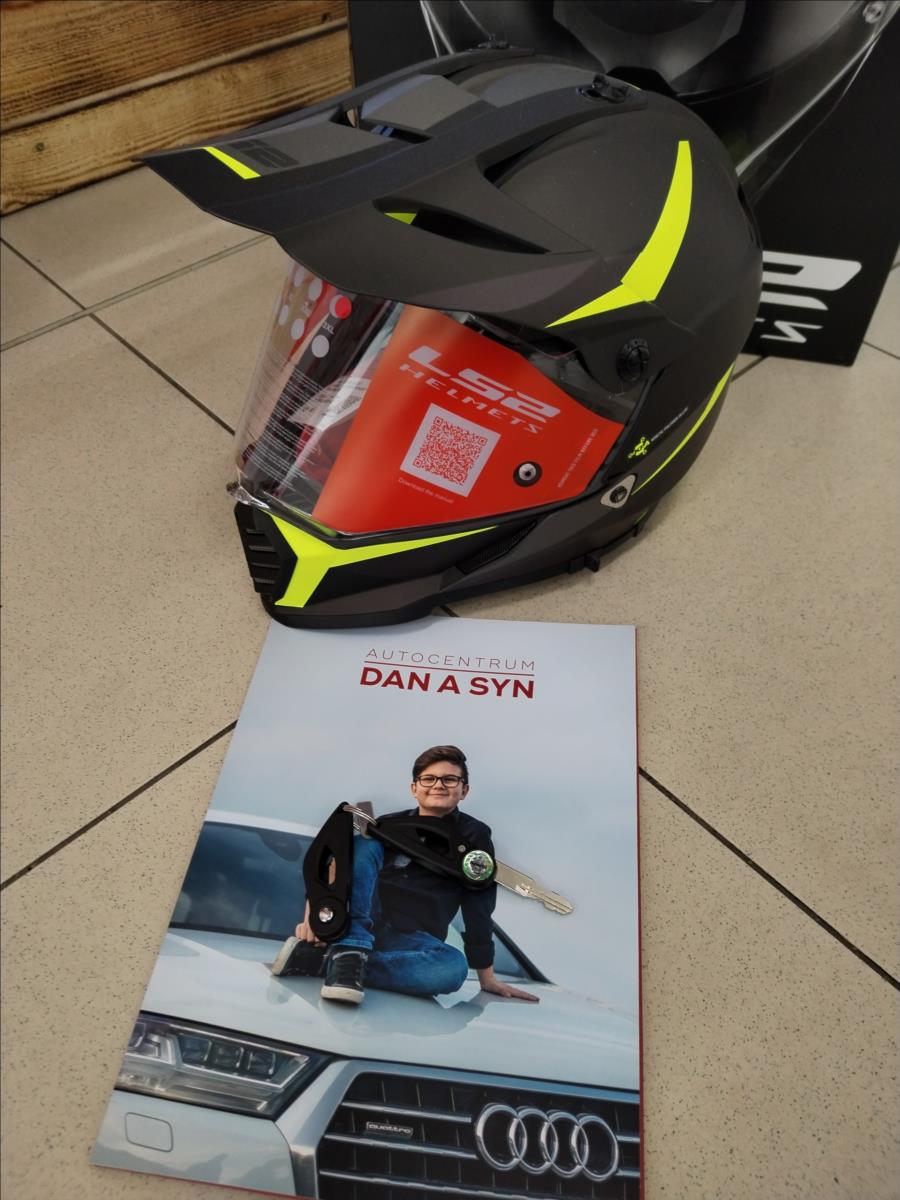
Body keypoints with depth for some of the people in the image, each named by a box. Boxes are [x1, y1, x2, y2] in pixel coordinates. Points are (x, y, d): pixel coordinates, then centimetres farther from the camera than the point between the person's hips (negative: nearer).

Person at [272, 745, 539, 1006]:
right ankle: (351, 951, -33)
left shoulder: (474, 838, 1)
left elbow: (478, 910, -2)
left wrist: (487, 978, -4)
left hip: (412, 941, 0)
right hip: (365, 923, 1)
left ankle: (325, 962, -33)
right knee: (364, 842, -20)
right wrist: (312, 916, -22)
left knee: (455, 968, -35)